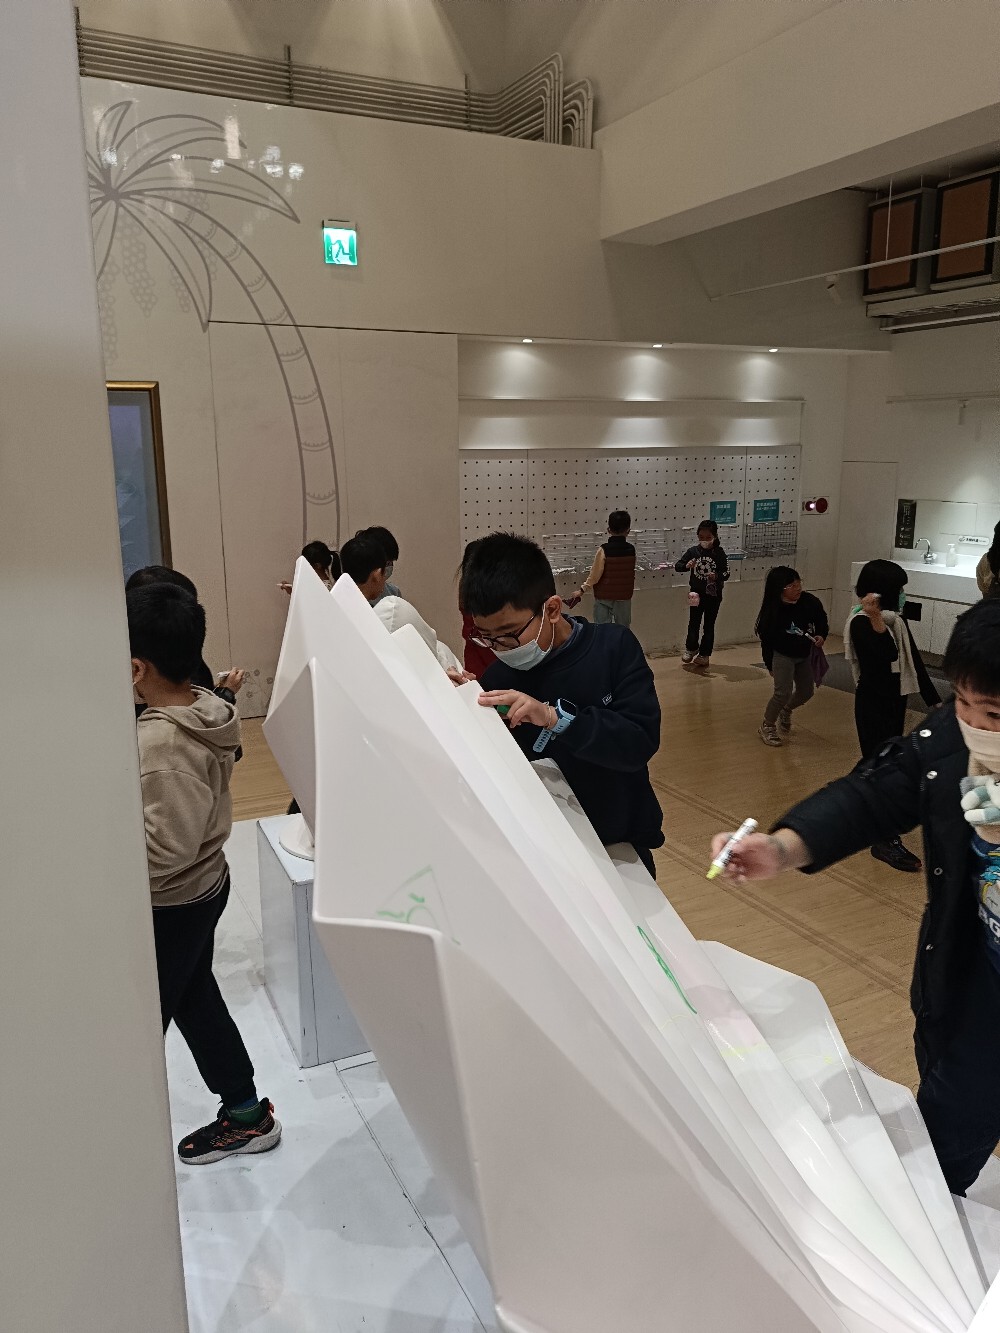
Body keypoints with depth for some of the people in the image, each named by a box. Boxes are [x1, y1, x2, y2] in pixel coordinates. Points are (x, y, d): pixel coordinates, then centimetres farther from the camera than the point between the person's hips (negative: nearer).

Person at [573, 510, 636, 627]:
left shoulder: (604, 550, -16)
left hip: (604, 596, -3)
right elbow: (631, 574, 4)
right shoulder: (631, 550, -5)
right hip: (624, 596, 3)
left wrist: (582, 589, -4)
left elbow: (595, 575, -15)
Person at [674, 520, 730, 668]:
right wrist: (687, 566, -25)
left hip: (713, 594, -1)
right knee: (693, 623, 6)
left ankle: (704, 654, 20)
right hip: (697, 593, 1)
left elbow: (726, 573, -9)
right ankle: (691, 649, 28)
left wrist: (717, 576, -29)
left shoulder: (719, 553, -9)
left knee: (709, 625, 8)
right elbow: (677, 566, -4)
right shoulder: (693, 551, -5)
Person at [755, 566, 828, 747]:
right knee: (784, 692, -15)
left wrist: (821, 636, -17)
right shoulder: (772, 610, -22)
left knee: (806, 692, 12)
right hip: (782, 655, -5)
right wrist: (770, 665, -3)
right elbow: (766, 637, -10)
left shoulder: (810, 602, -15)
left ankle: (786, 711, 44)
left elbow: (822, 622, 4)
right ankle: (767, 727, 6)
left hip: (805, 655, 5)